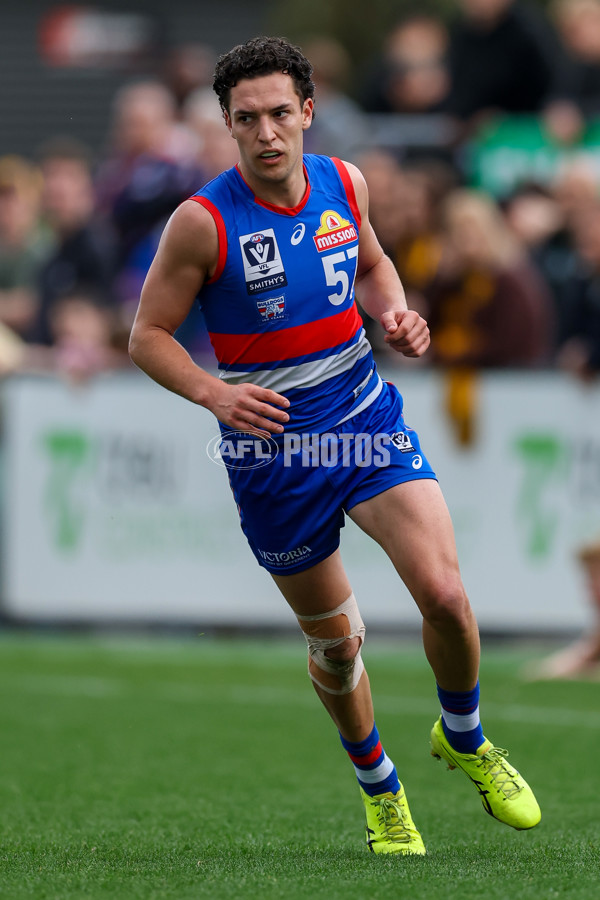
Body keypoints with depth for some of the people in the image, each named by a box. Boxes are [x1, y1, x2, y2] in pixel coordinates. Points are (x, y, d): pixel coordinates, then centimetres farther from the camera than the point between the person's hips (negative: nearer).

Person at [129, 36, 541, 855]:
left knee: (444, 594, -15)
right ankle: (378, 788, 35)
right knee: (333, 638, 9)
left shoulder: (343, 183, -1)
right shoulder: (203, 222, -15)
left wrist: (396, 314, -2)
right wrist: (213, 393, -25)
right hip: (272, 450, -2)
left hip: (366, 418, 3)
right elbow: (148, 335, -8)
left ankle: (464, 739, 15)